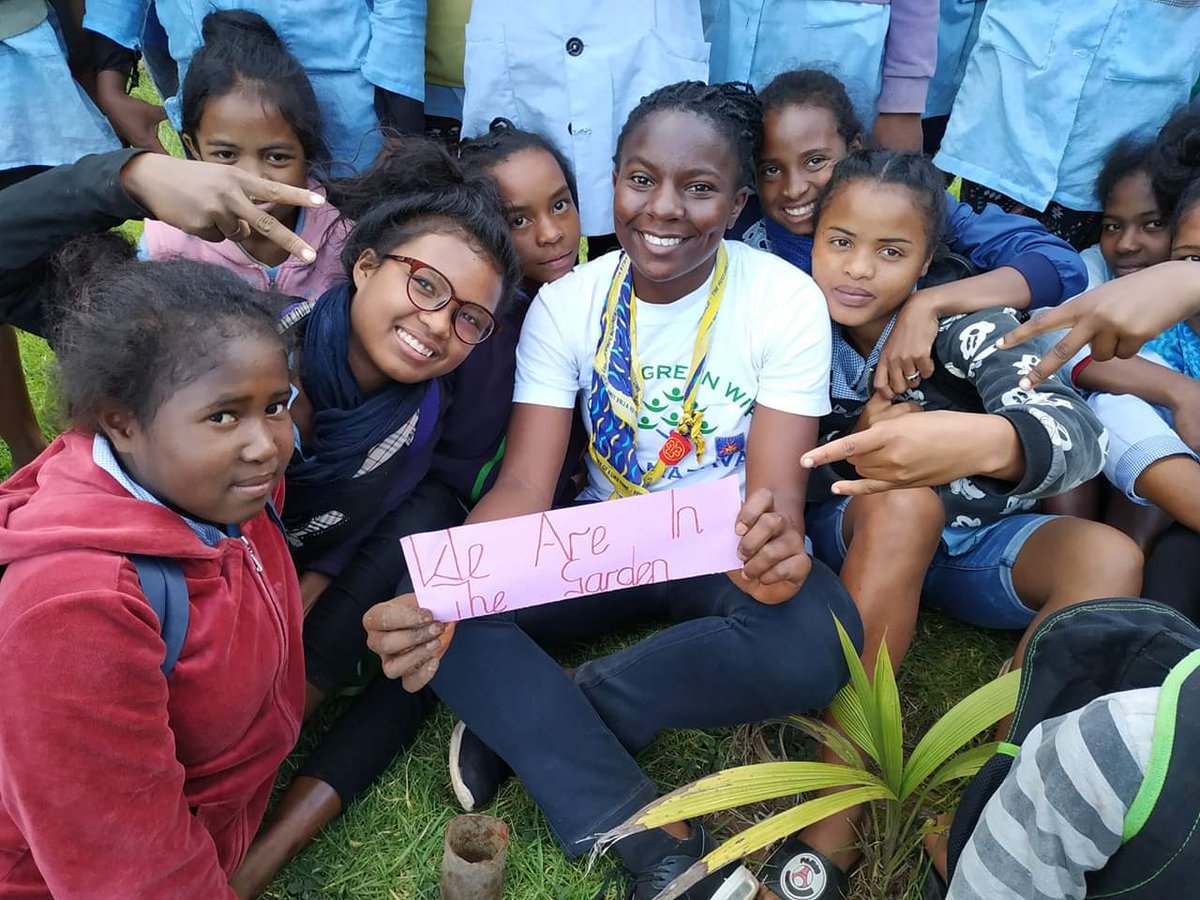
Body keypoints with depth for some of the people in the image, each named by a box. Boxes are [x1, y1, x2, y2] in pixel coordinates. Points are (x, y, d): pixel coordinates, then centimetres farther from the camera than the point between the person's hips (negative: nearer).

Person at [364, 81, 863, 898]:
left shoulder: (787, 301, -14)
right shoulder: (566, 304, -9)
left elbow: (778, 489, -21)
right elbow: (524, 490, -16)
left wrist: (777, 548, -48)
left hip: (727, 556, -1)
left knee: (815, 640, -35)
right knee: (433, 613, -22)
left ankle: (527, 720, -16)